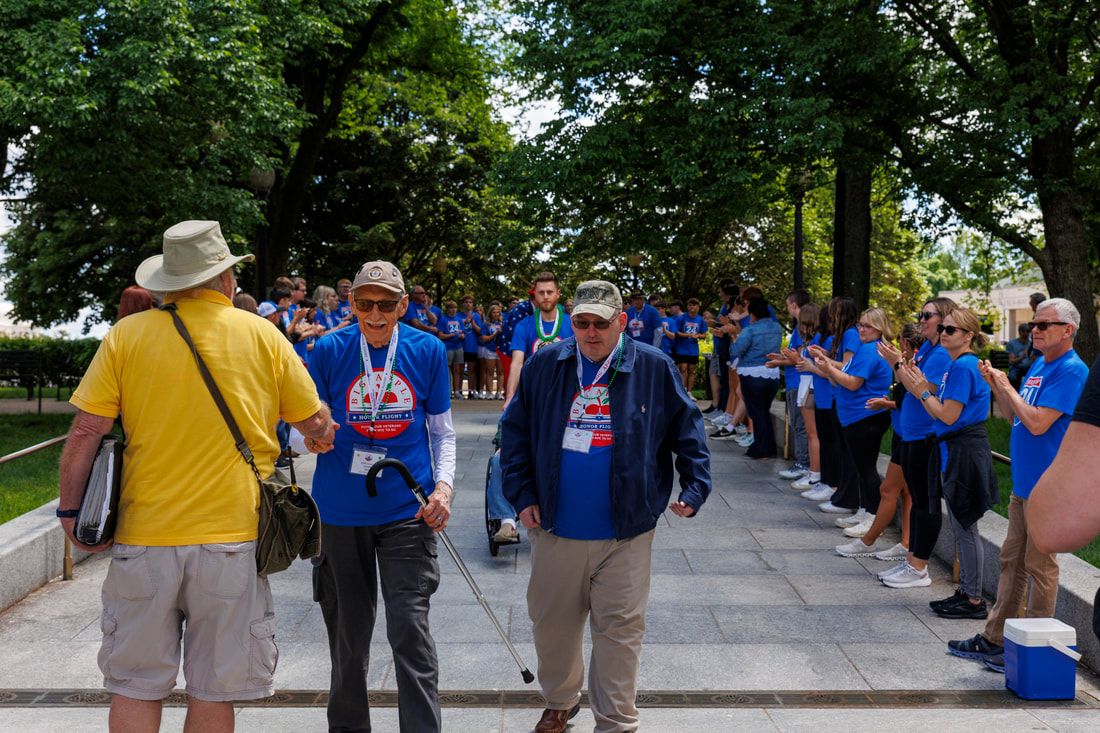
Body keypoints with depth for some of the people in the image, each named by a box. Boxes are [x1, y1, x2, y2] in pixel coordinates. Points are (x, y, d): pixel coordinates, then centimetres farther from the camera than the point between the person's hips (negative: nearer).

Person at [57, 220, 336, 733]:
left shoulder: (126, 335, 0)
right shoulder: (262, 335, 1)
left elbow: (85, 432, -3)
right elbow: (316, 424, 9)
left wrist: (71, 509, 9)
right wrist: (322, 436, 31)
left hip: (143, 538, 1)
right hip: (230, 537, 0)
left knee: (135, 688, 14)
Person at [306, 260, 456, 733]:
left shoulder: (428, 351, -1)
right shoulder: (329, 350, -3)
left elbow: (442, 431, 8)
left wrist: (444, 485, -7)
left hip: (408, 510, -1)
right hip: (342, 510, 1)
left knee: (410, 629, -8)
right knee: (348, 633, 14)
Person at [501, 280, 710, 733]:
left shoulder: (654, 369, -5)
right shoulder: (545, 365, 0)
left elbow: (687, 429, 3)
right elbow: (515, 432, 6)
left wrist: (694, 487, -6)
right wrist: (522, 495, 0)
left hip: (625, 530, -2)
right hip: (555, 527, 3)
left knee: (620, 627, 3)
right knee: (552, 620, 16)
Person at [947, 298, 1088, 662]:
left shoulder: (1071, 370, -15)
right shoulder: (1039, 365, 13)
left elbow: (1037, 423, -23)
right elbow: (1015, 416, 17)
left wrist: (1007, 386, -13)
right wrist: (995, 385, 4)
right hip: (1023, 483, 9)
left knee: (1040, 567, 0)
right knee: (1011, 561, 14)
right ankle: (994, 638, 22)